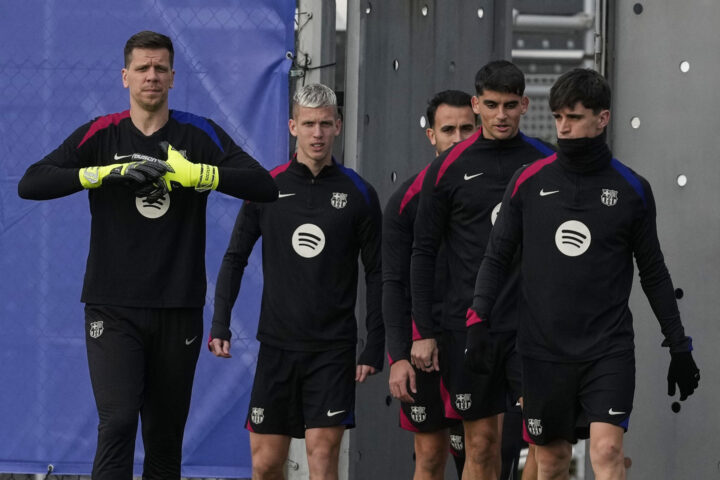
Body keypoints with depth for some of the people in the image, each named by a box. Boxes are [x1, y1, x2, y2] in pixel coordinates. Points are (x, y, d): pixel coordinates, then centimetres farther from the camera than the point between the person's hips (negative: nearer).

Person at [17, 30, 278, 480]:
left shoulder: (200, 135, 5)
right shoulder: (100, 135, 5)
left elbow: (264, 186, -6)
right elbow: (31, 183, -4)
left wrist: (192, 173, -19)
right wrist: (107, 172, -15)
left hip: (179, 309, 2)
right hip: (113, 307, -1)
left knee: (166, 435, 6)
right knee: (117, 422, -15)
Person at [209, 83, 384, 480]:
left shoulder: (358, 194, 2)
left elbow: (376, 276, 5)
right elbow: (235, 258, 10)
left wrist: (374, 347, -1)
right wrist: (220, 324, -1)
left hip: (333, 348, -2)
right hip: (276, 343, 2)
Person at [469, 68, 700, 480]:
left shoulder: (632, 190, 2)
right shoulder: (529, 182, 3)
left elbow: (654, 272, 9)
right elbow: (498, 256, 7)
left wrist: (679, 345, 9)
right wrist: (479, 321, -5)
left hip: (609, 349, -2)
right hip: (543, 349, 2)